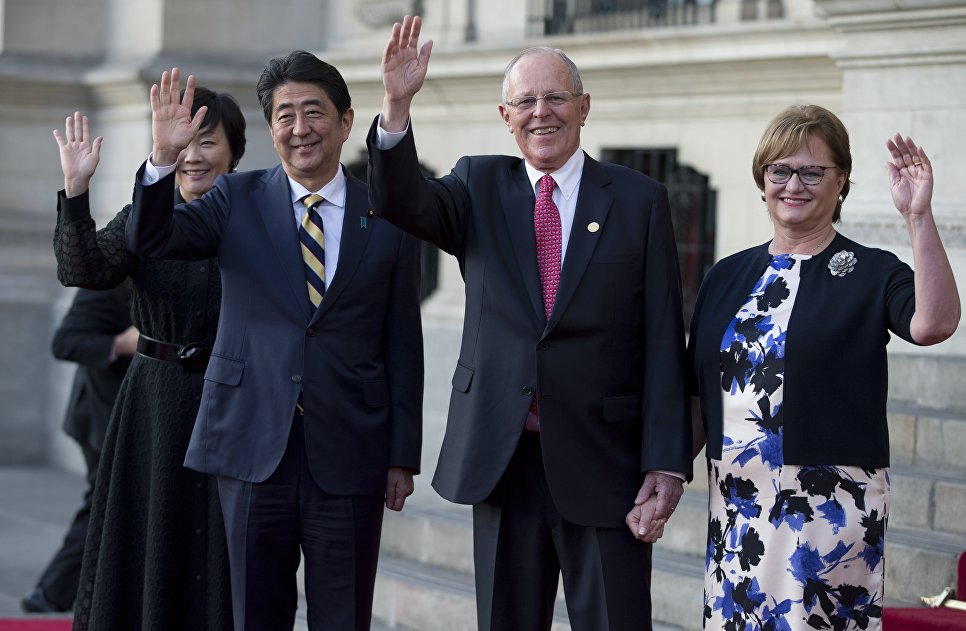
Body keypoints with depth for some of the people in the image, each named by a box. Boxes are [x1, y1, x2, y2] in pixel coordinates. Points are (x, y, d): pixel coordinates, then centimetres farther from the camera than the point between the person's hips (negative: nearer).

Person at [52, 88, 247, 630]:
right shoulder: (143, 219, 4)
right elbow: (83, 272, -13)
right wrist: (76, 191, -22)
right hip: (154, 405, 2)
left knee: (221, 556, 4)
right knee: (147, 542, 8)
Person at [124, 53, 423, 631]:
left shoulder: (389, 219, 5)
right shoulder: (238, 200, 6)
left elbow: (404, 346, 5)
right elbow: (150, 239, -8)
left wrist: (403, 456, 2)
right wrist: (164, 158, -25)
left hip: (348, 456, 0)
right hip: (254, 448, 1)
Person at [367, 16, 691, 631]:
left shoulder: (639, 199, 2)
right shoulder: (480, 187, 9)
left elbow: (664, 341, -2)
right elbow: (400, 203, -10)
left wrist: (666, 464, -8)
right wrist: (397, 107, -27)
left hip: (603, 464, -2)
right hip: (502, 458, 2)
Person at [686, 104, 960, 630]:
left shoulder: (871, 273, -2)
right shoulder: (728, 276, 12)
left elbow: (934, 324, -23)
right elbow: (699, 395, 15)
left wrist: (918, 217, -27)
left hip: (830, 507, -5)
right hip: (735, 506, 5)